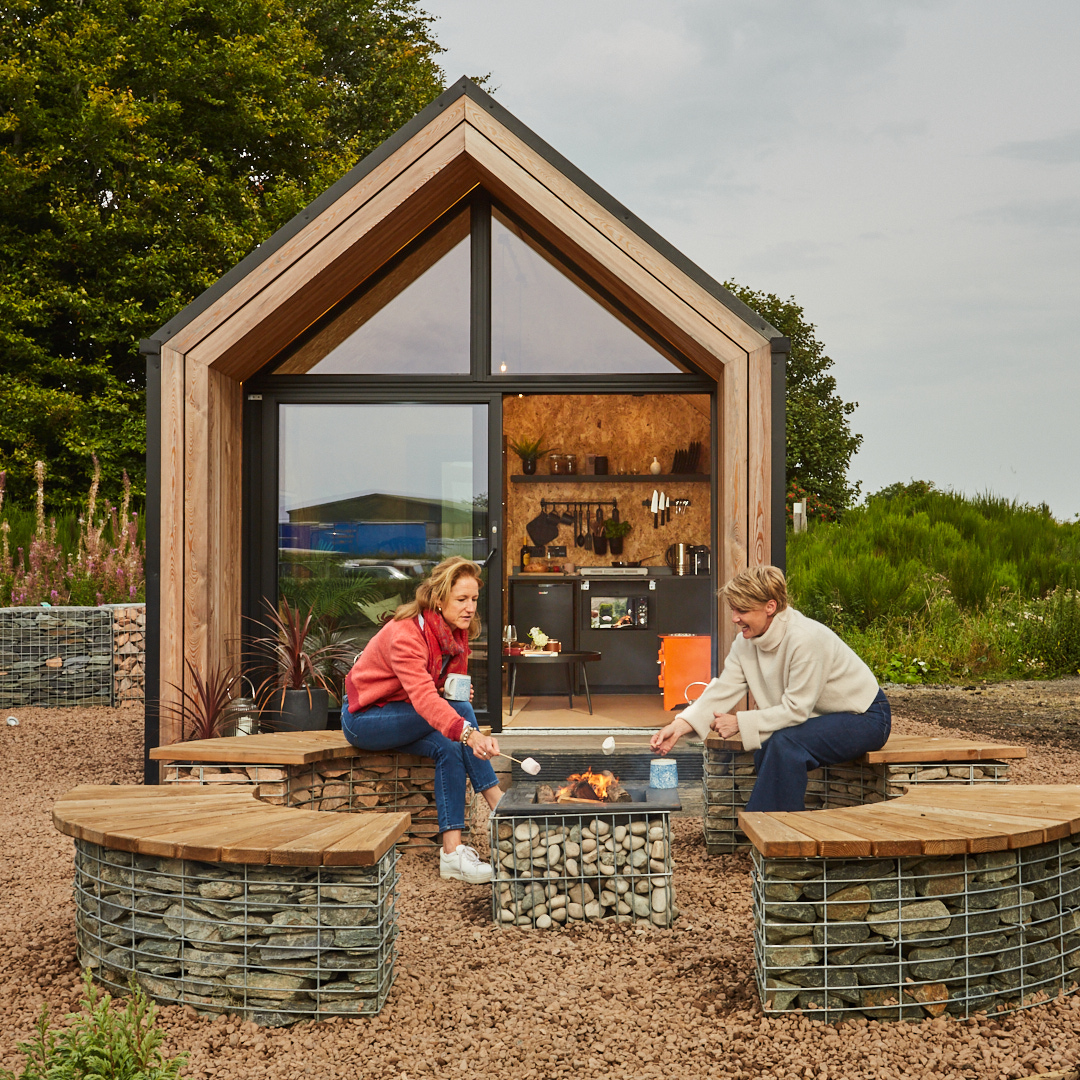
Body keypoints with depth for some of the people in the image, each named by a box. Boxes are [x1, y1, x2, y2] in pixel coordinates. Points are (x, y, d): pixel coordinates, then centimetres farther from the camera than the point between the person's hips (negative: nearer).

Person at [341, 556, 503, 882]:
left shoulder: (457, 634, -4)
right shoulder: (405, 634, -30)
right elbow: (424, 698, -46)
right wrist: (471, 734, -60)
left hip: (399, 716, 8)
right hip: (364, 717, -8)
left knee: (449, 748, -24)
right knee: (460, 711, -27)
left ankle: (452, 853, -28)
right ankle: (499, 805, -26)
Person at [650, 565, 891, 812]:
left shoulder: (805, 639, -30)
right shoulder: (746, 641, -5)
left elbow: (796, 709, -27)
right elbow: (722, 690, -8)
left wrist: (740, 723, -24)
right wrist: (680, 726, -21)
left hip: (864, 717, -7)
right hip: (820, 717, 7)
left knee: (786, 743, -29)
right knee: (765, 749, -19)